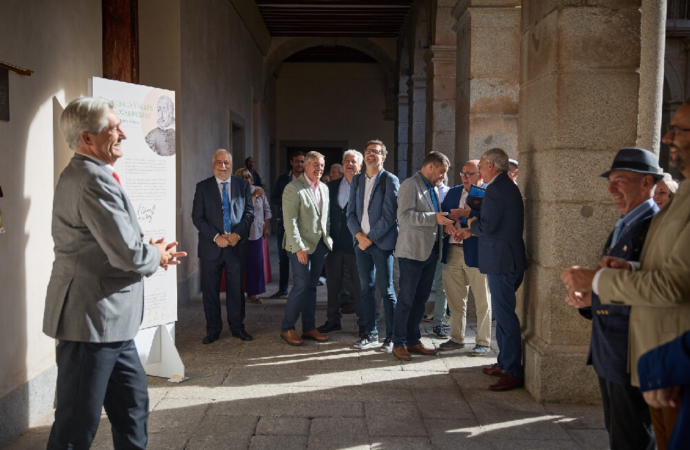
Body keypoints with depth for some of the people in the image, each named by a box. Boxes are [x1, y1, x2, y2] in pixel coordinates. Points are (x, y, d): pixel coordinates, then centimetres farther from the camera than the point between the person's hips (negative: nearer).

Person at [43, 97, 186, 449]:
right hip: (93, 319, -11)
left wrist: (151, 251, 7)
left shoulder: (81, 174, 14)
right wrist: (156, 254, -4)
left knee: (132, 406, 18)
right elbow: (129, 254, -25)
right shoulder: (94, 180, -21)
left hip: (109, 320, 11)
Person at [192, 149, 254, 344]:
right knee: (210, 290, 5)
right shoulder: (203, 187, 2)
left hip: (237, 245, 1)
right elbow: (197, 217, -3)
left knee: (236, 288, 8)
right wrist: (216, 237, -13)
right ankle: (213, 330, 17)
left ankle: (237, 327, 20)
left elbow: (249, 212, 5)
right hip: (211, 247, -1)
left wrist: (237, 234, -10)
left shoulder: (243, 185, 7)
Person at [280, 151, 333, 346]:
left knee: (311, 287, 11)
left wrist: (328, 239, 8)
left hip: (320, 245, 6)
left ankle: (309, 328, 19)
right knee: (301, 286, -8)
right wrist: (299, 247, -19)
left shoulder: (324, 188, 12)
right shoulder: (293, 188, -10)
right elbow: (290, 220, -15)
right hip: (302, 246, -6)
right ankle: (287, 329, 4)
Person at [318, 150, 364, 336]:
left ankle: (364, 321, 17)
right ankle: (333, 320, 25)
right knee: (333, 282, 12)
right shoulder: (332, 186, 11)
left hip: (356, 242, -5)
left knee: (359, 284, 3)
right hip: (335, 242, 5)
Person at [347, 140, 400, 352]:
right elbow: (351, 212, 10)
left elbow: (389, 215, -11)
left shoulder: (390, 180, -4)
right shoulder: (357, 180, 13)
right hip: (361, 242, 5)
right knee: (366, 289, 10)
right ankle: (370, 334, 20)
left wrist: (370, 237, -12)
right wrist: (358, 234, -6)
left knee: (386, 289, -2)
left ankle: (392, 337, 8)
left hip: (382, 243, -5)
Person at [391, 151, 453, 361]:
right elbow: (404, 215, -21)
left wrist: (445, 221, 4)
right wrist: (434, 218, -24)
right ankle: (398, 343, 8)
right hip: (412, 251, -8)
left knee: (420, 299, 12)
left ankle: (413, 341, 21)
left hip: (430, 251, 8)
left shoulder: (433, 188, 18)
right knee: (406, 300, -2)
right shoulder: (410, 185, -9)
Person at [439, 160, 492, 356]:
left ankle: (483, 342, 16)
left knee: (482, 301, 5)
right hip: (452, 252, 6)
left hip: (476, 253, -6)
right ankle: (457, 338, 27)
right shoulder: (453, 192, 15)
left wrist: (467, 214, -20)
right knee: (455, 299, 14)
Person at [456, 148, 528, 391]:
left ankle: (513, 373, 0)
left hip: (501, 261, -11)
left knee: (505, 315, -6)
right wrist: (470, 231, 20)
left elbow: (487, 226, -22)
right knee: (502, 313, 18)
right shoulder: (509, 186, 16)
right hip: (509, 259, 11)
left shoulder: (495, 190, -17)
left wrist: (472, 223, -1)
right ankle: (504, 363, 29)